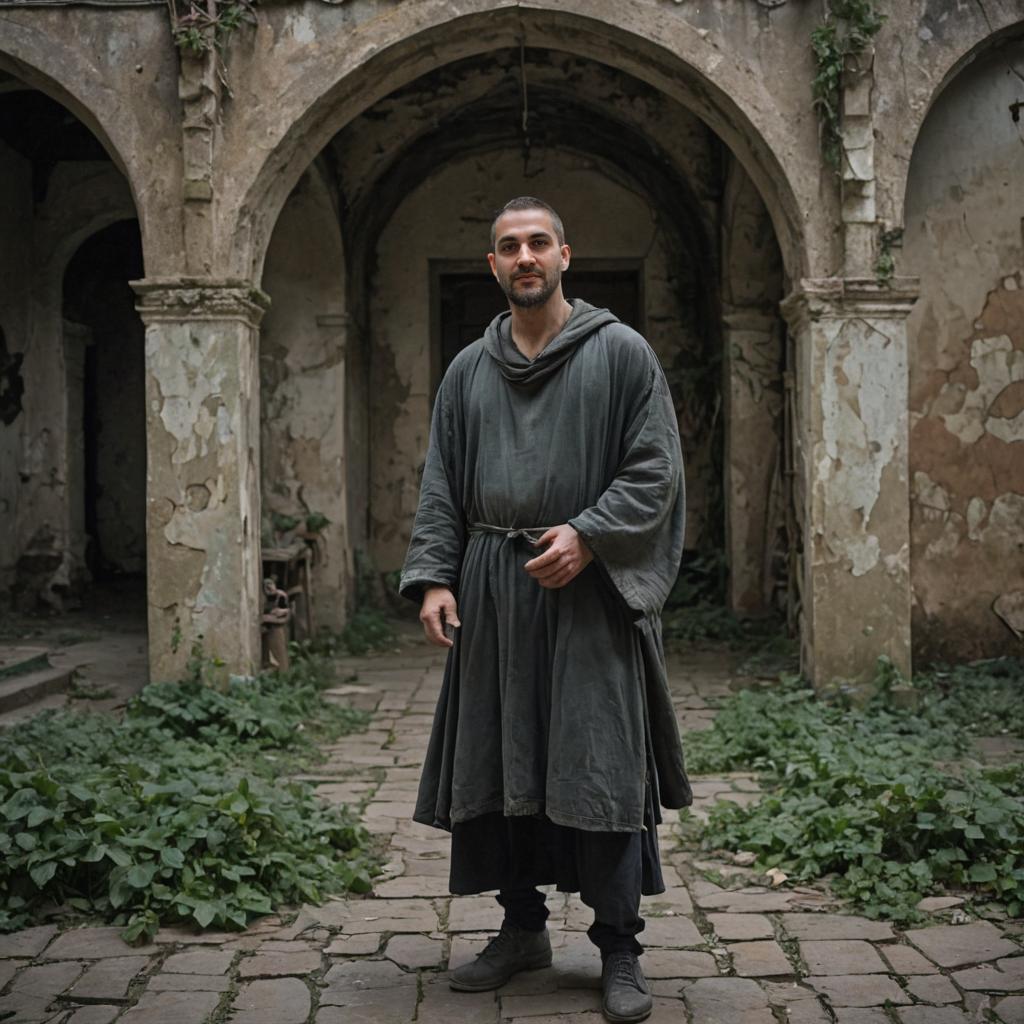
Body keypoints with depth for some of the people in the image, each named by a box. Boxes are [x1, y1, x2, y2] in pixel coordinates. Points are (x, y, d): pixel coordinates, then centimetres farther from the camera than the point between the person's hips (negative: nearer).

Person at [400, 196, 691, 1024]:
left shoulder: (620, 352, 1)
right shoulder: (469, 371, 12)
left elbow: (654, 468, -4)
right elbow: (441, 488, 11)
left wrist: (586, 534, -16)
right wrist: (434, 577, -2)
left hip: (590, 591, -4)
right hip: (493, 596, 4)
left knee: (601, 765, -3)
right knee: (496, 763, 8)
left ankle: (619, 949, 9)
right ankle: (523, 928, 23)